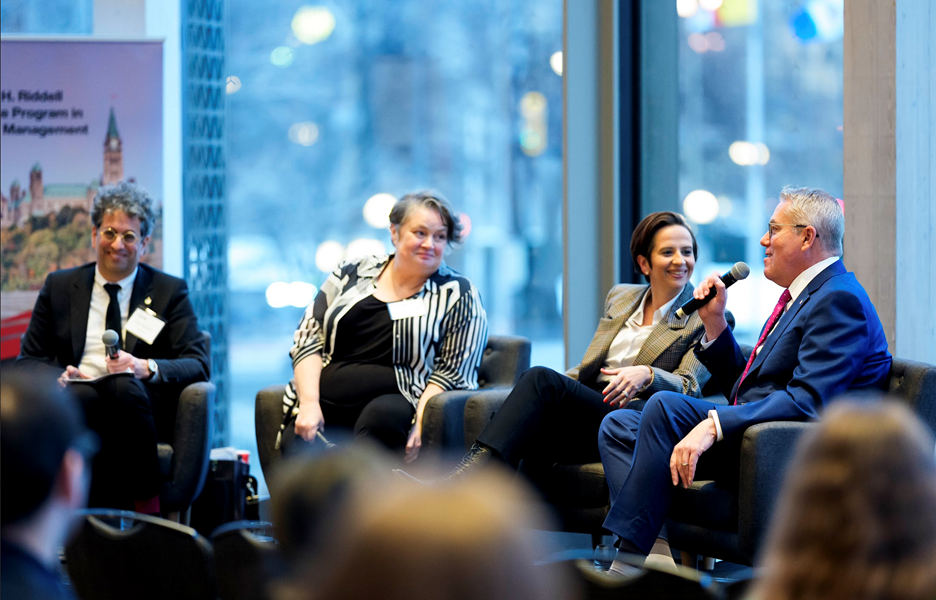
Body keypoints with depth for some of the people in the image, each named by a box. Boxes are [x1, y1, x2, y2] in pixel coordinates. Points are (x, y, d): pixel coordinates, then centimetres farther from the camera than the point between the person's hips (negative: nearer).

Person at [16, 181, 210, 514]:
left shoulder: (170, 291, 14)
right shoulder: (59, 287, 20)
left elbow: (198, 365, 4)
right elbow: (28, 361, 16)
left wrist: (144, 368, -17)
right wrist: (60, 375, -8)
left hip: (142, 408, 0)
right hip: (75, 407, 1)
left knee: (123, 386, -37)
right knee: (84, 395, -36)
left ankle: (145, 503, -27)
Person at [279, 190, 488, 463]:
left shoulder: (457, 295, 9)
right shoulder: (352, 275, 18)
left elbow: (453, 371, 3)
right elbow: (309, 338, 14)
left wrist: (421, 421, -14)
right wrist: (309, 404, -3)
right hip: (322, 407, 2)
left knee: (383, 412, -39)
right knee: (296, 450, -31)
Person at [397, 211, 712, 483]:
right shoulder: (620, 296, 25)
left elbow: (689, 386, -2)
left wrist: (647, 375, -25)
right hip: (586, 414, 5)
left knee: (541, 377, -31)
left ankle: (467, 474, -47)